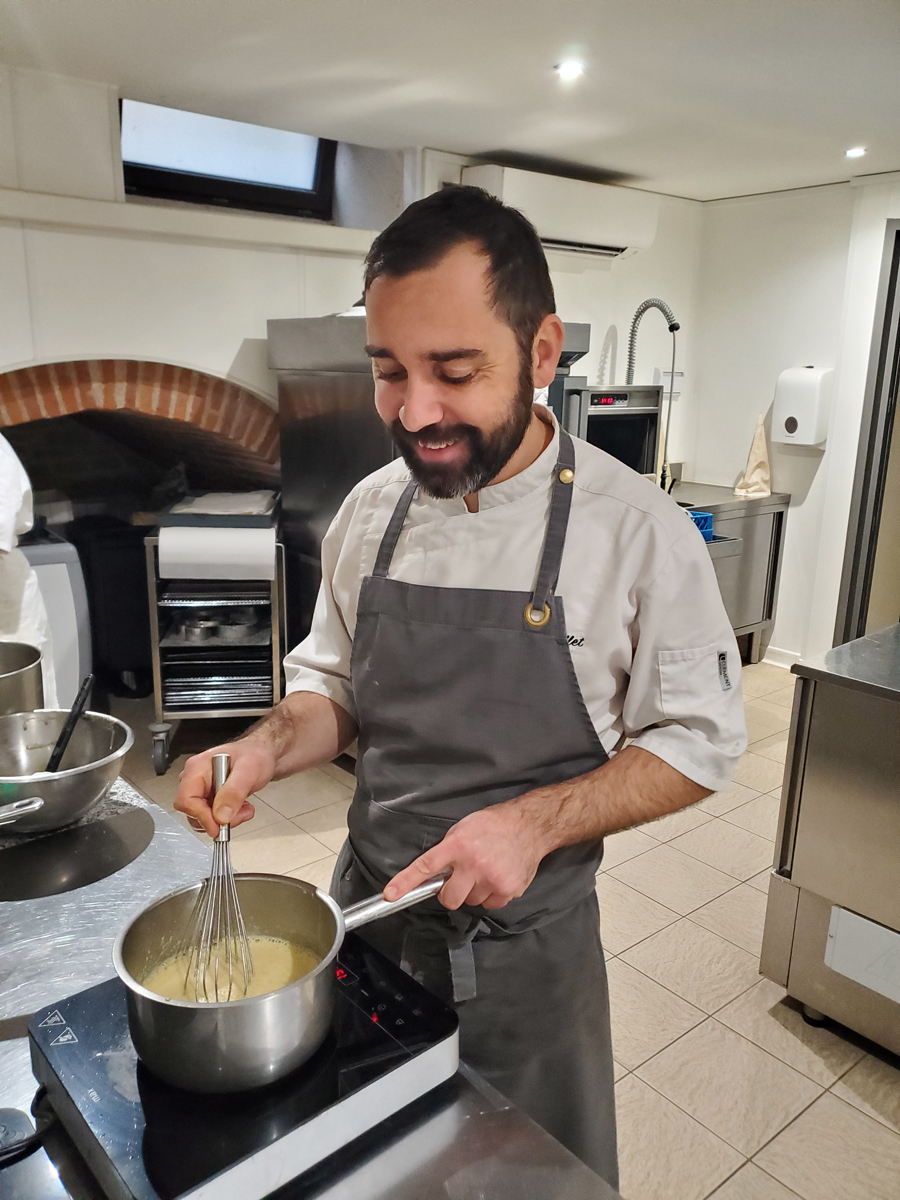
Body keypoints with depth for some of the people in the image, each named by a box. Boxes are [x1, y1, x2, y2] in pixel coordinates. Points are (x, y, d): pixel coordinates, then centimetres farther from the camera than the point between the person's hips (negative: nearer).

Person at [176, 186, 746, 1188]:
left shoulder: (636, 529, -18)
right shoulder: (371, 510, -5)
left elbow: (698, 742, -11)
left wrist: (535, 821, -23)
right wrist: (269, 747, -13)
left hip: (524, 942, -3)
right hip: (365, 911, 4)